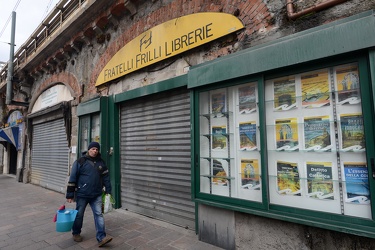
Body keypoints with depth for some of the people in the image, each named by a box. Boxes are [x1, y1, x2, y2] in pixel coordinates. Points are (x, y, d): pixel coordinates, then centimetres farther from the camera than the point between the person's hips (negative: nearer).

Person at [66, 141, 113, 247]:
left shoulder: (101, 162, 4)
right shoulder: (80, 162, -9)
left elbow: (106, 176, 9)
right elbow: (72, 178, -7)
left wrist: (108, 190, 6)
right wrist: (70, 195, -5)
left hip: (97, 195, 3)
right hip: (82, 195, -2)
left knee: (98, 214, -2)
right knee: (79, 215, 14)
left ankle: (101, 237, 0)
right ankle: (76, 233, 37)